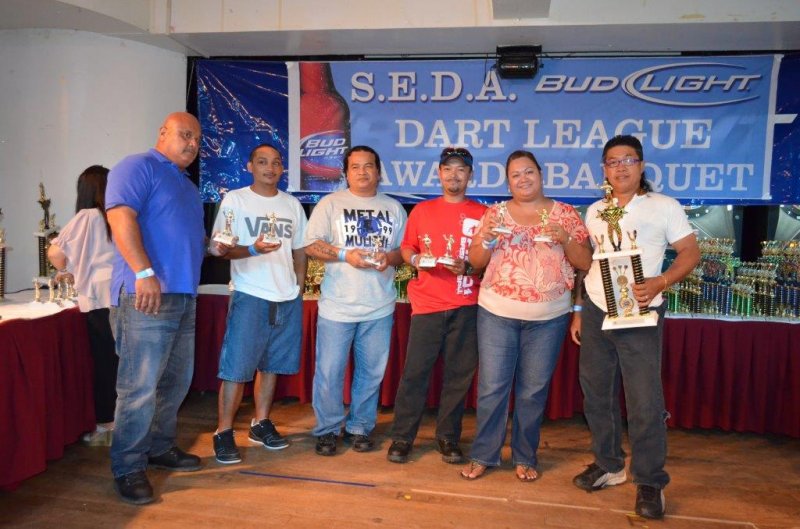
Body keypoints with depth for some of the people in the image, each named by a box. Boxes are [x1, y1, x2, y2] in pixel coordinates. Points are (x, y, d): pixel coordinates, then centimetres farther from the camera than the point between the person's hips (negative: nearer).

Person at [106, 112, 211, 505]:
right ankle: (128, 467, 6)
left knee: (176, 381, 15)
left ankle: (160, 447, 29)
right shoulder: (138, 167, -3)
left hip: (183, 296, 9)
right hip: (146, 295, -9)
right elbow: (120, 217, -18)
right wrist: (145, 273, -27)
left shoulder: (187, 186, 24)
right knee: (140, 385, -6)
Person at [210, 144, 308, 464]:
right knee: (237, 368, -5)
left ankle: (261, 424, 24)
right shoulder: (235, 200, 0)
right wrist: (253, 249, -23)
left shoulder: (292, 204, 13)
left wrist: (299, 288, 9)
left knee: (271, 364, 11)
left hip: (287, 298, 4)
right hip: (250, 296, -4)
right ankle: (224, 432, 7)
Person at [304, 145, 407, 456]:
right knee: (329, 371, 2)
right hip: (337, 305, -2)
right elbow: (311, 245, -2)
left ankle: (360, 427, 26)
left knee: (371, 372, 10)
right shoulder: (331, 204, 4)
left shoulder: (394, 208, 12)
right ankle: (327, 429, 20)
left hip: (380, 306, 3)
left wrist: (390, 258, -10)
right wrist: (345, 255, -16)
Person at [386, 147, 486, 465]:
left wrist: (468, 267, -13)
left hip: (466, 306, 0)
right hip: (427, 303, 0)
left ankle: (448, 438, 21)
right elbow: (406, 247, 14)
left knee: (459, 374, 6)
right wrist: (414, 259, -7)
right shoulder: (422, 210, 10)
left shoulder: (482, 214, 6)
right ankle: (402, 437, 14)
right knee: (415, 372, 1)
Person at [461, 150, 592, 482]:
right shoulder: (495, 214, 5)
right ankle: (483, 455, 19)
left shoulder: (566, 214, 3)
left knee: (534, 390, 9)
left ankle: (525, 457, 26)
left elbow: (586, 263, 2)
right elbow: (475, 262, 6)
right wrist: (486, 239, -14)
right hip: (497, 314, 0)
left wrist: (565, 239, -15)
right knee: (492, 387, 4)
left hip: (549, 318, 0)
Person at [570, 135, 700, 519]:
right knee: (597, 394, 11)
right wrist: (579, 310, 14)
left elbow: (691, 252, -2)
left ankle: (650, 482, 12)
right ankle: (608, 465, 28)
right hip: (595, 311, 5)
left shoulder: (664, 206, 0)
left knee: (644, 400, -3)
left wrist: (660, 282, -19)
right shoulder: (594, 211, 12)